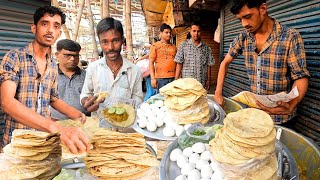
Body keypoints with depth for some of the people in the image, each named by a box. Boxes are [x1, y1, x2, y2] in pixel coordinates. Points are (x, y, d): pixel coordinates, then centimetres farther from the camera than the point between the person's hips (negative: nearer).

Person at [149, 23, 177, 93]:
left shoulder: (174, 47, 14)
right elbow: (151, 63, -2)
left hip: (173, 78, 4)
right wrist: (153, 78, -10)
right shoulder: (155, 46, 2)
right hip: (161, 78, -4)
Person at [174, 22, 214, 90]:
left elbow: (209, 65, 10)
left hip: (201, 83, 2)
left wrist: (208, 80, 6)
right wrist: (176, 80, -5)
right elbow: (179, 64, 0)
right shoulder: (183, 45, 2)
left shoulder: (206, 48, 7)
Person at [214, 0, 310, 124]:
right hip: (253, 109, 4)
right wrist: (218, 93, -3)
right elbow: (225, 63, 6)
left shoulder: (290, 37, -16)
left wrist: (290, 106, -34)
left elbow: (301, 77, -16)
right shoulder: (243, 38, -3)